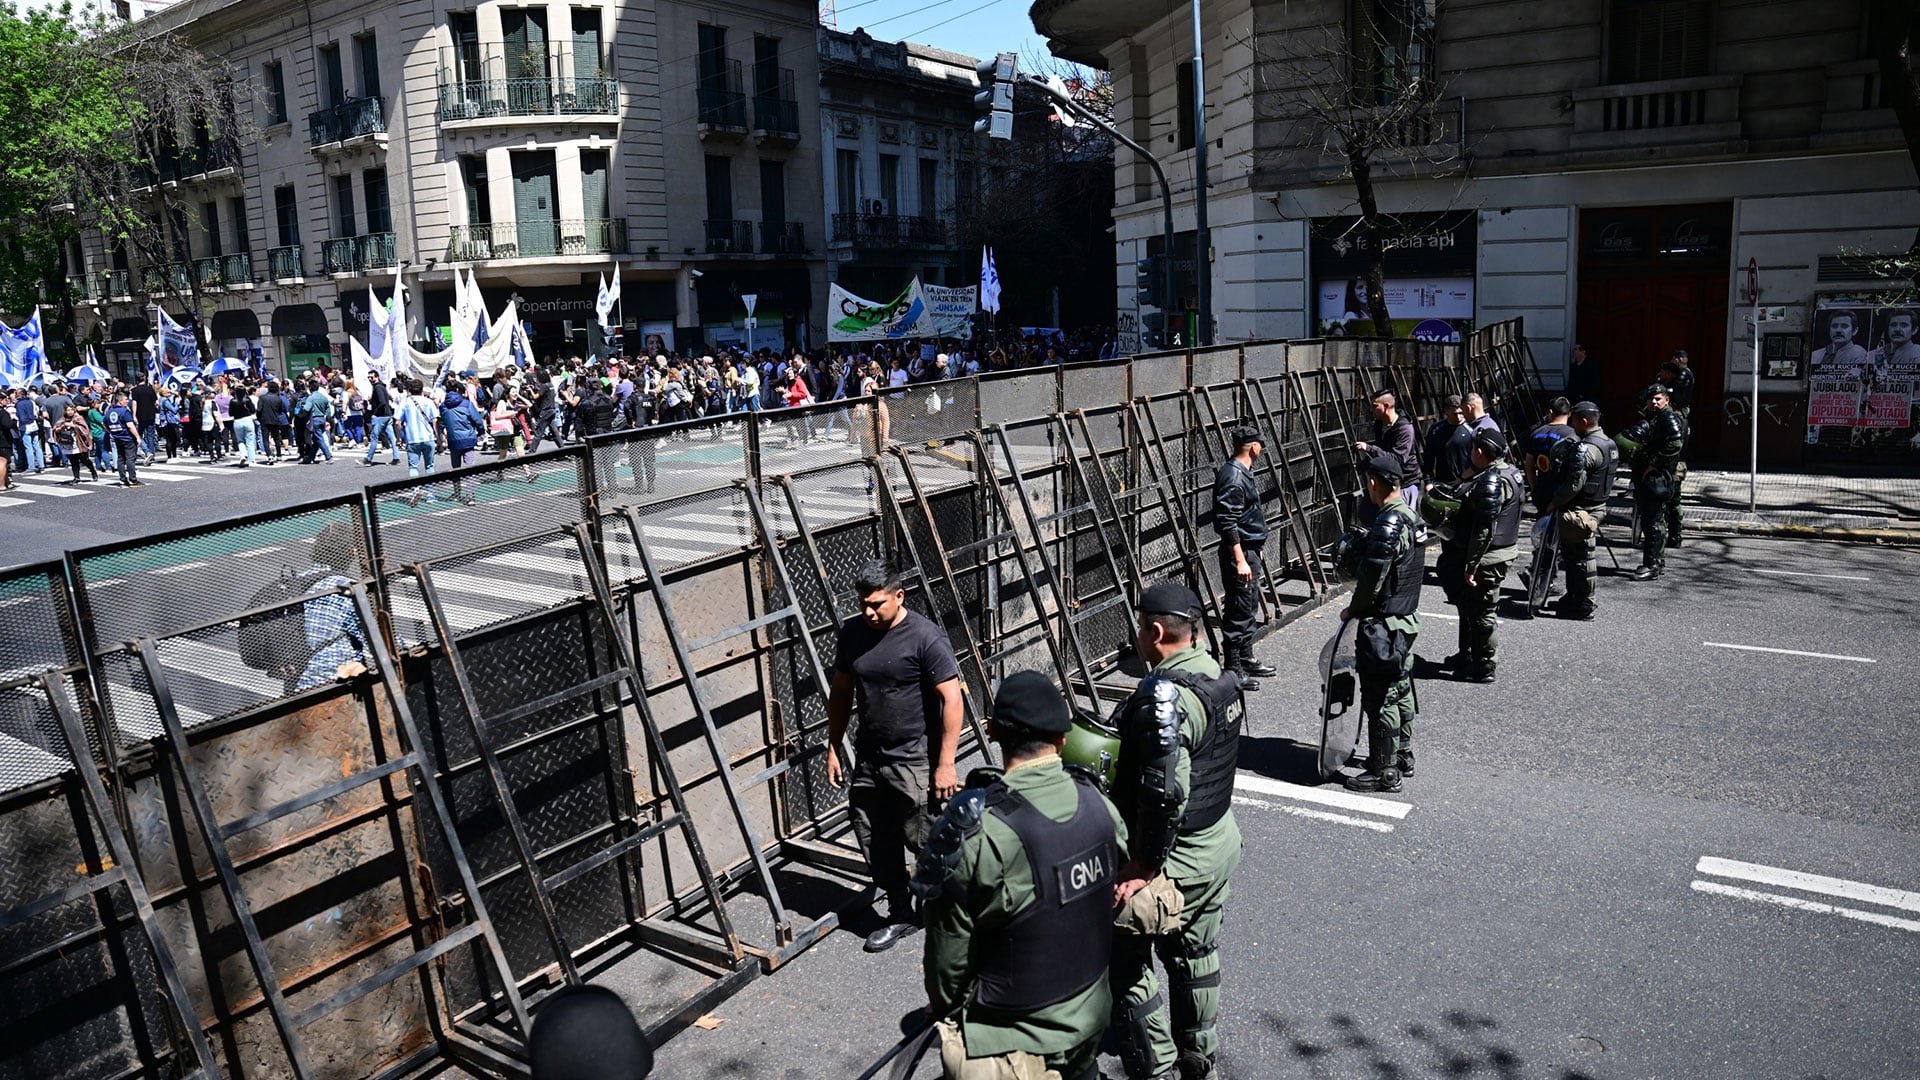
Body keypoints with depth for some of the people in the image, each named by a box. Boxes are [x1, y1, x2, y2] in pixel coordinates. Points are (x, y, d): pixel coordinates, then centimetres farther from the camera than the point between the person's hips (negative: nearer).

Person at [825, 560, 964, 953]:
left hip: (915, 761, -6)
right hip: (868, 759, 6)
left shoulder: (925, 637, -15)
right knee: (875, 843, 10)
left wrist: (946, 764, -18)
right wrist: (834, 747, 12)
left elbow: (952, 699, -16)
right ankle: (900, 916, 28)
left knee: (922, 840, -2)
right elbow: (841, 692, 15)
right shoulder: (852, 633, 3)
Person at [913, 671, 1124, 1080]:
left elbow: (950, 950, -16)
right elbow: (1108, 901, 3)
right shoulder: (1098, 804, -10)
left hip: (1013, 1043, -5)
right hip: (1091, 1018, 6)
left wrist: (944, 1006, 4)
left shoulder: (975, 834, -27)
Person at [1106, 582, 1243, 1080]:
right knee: (1197, 952, 24)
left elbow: (1166, 793, -32)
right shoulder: (1222, 679, 2)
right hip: (1221, 840, 10)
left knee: (1129, 971, 5)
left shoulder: (1166, 696, -27)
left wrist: (1142, 867, -23)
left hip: (1175, 855, -10)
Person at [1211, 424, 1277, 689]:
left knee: (1249, 608, 19)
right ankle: (1233, 669, 4)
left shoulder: (1243, 473, 12)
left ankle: (1246, 660, 31)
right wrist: (1240, 560, -23)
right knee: (1239, 612, -4)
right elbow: (1227, 523, -23)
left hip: (1250, 550, 11)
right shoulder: (1233, 476, -20)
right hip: (1239, 551, -11)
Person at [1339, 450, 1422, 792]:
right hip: (1406, 619, 10)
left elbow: (1371, 580, -21)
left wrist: (1353, 610, -7)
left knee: (1380, 699, -1)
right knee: (1401, 692, 20)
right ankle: (1403, 758, 33)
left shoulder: (1388, 526, -23)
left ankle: (1384, 772, 8)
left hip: (1383, 624, -10)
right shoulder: (1410, 515, 8)